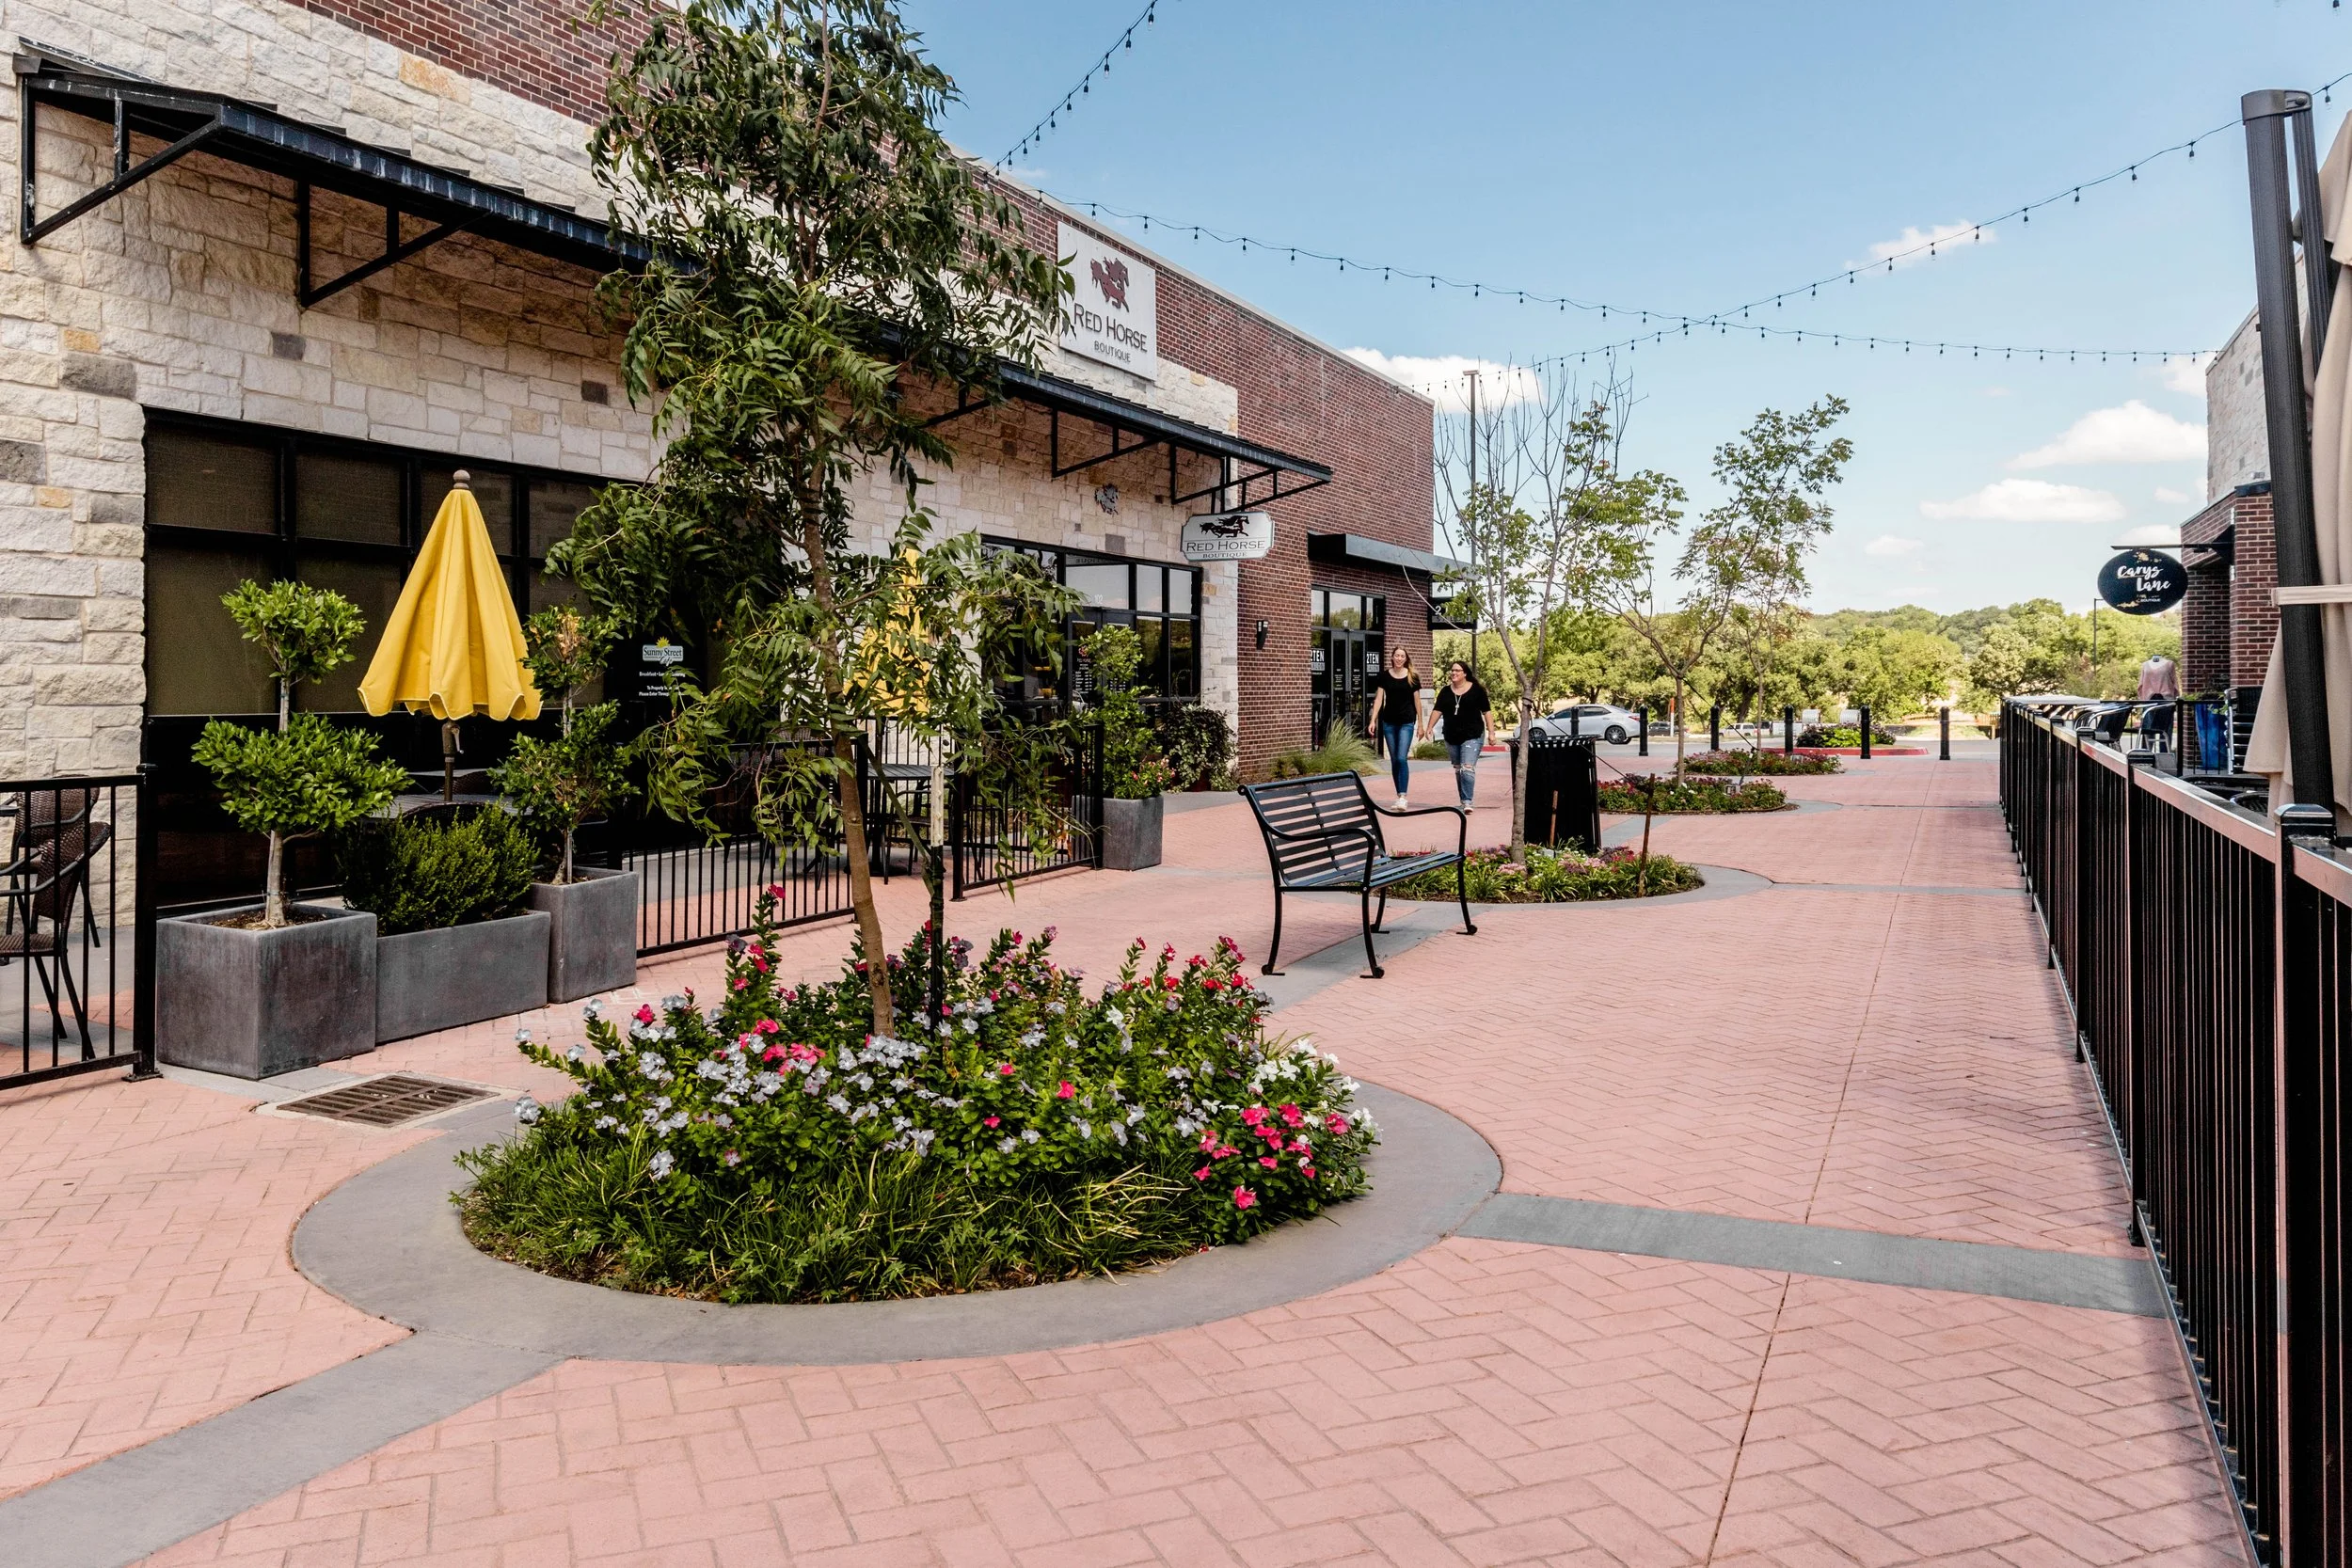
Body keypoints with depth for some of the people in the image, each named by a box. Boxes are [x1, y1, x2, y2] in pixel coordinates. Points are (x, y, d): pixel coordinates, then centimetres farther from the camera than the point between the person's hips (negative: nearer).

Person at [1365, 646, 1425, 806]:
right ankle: (1399, 796, 14)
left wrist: (1420, 725, 6)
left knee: (1402, 759, -14)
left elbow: (1417, 701, 5)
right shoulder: (1384, 676, 3)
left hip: (1406, 723, -2)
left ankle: (1402, 797, -14)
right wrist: (1373, 720, -6)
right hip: (1388, 723, 2)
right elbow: (1378, 699, 3)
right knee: (1394, 760, 7)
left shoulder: (1412, 677, 0)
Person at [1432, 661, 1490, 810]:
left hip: (1472, 736, -5)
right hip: (1451, 737, 5)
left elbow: (1486, 712, 1)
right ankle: (1464, 801, 22)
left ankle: (1468, 802, -20)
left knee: (1467, 768, -17)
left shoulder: (1477, 690, -1)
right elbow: (1438, 711, 7)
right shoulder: (1445, 691, 9)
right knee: (1458, 770, 12)